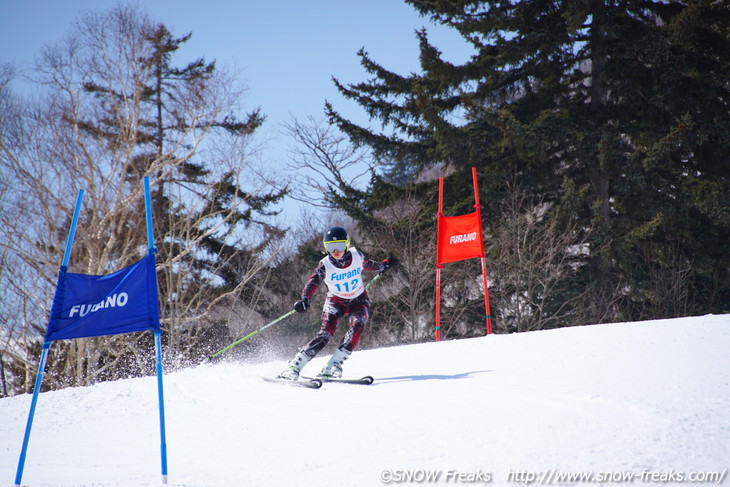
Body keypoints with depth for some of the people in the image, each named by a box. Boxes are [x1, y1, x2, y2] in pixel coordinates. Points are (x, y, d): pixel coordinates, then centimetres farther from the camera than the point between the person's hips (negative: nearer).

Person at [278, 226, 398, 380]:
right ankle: (293, 367, -20)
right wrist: (304, 299, -50)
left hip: (358, 301, 2)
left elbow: (367, 264, 11)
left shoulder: (356, 255, -12)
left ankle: (332, 367, -28)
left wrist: (383, 266, 27)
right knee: (326, 333, -22)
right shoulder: (325, 265, -19)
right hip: (336, 302, -2)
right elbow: (312, 283, -31)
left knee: (357, 327, -28)